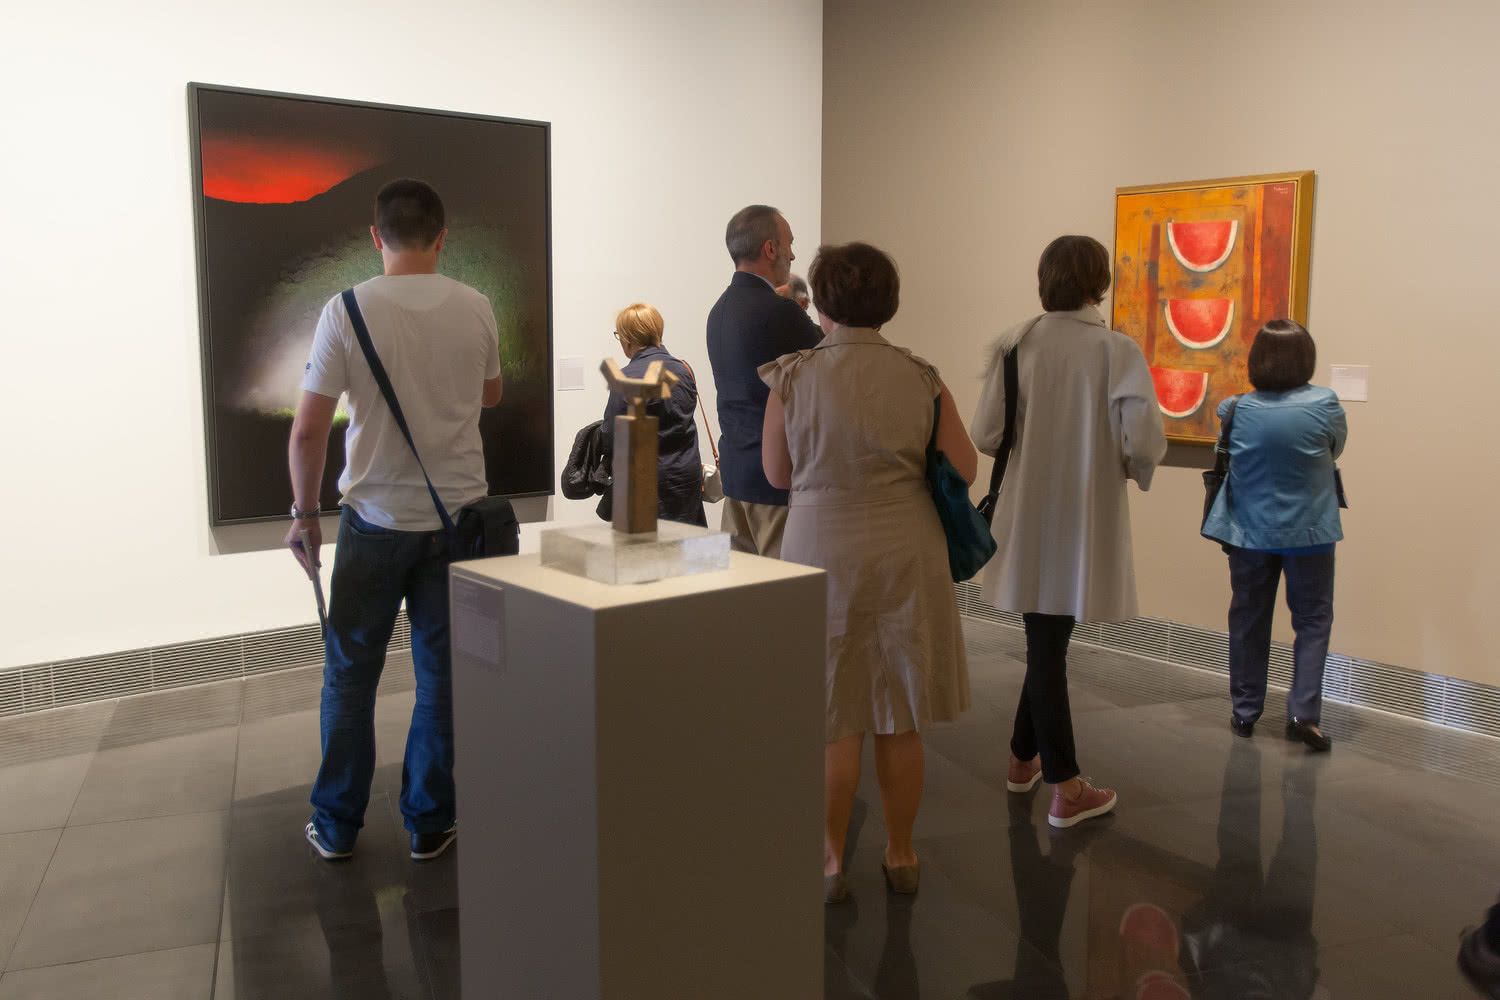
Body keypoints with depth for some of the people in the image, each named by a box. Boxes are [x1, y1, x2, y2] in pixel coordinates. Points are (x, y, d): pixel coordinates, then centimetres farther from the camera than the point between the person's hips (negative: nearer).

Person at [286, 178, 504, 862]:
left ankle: (337, 827, 23)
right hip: (458, 516, 2)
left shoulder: (347, 311, -9)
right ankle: (429, 824, 19)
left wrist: (304, 513, 4)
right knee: (444, 673, 10)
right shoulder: (475, 310, -1)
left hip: (376, 519, -2)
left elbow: (307, 432, -10)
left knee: (350, 674, 12)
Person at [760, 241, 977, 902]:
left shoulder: (793, 377, -8)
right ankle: (901, 855, 25)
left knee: (833, 720, 9)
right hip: (907, 554, 2)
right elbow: (964, 470, -1)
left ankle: (830, 861, 17)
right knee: (901, 719, 12)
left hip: (823, 554, -1)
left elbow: (778, 474, 1)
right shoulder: (921, 379, -4)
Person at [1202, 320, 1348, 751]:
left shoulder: (1237, 410, -9)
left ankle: (1245, 712, 20)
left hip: (1250, 533, 2)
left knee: (1248, 620, 13)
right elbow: (1336, 447, 4)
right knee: (1312, 620, 9)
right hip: (1308, 533, -2)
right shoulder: (1324, 404, -14)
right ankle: (1303, 711, 1)